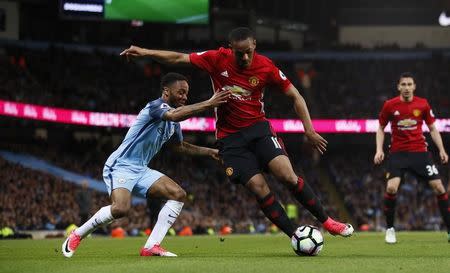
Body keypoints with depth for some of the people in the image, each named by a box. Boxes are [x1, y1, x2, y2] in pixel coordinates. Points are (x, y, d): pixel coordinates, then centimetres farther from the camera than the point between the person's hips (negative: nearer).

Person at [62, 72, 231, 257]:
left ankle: (152, 246, -10)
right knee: (121, 208, -31)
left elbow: (180, 146, 31)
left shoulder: (173, 123, 13)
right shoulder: (156, 107, -15)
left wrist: (209, 151, 22)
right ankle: (77, 235, -7)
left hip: (141, 170, 9)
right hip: (121, 166, -9)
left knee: (178, 194, -7)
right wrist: (208, 104, -38)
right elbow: (174, 115, -38)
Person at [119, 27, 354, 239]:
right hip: (230, 138, 0)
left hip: (258, 127, 0)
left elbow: (295, 96, -1)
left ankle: (326, 221, -7)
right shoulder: (218, 59, -9)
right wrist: (145, 52, -8)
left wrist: (309, 130, -7)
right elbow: (178, 58, 1)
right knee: (259, 188, -13)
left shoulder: (265, 67, -9)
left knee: (287, 176, -21)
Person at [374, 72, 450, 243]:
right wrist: (379, 149, -4)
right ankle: (390, 229, -2)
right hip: (398, 153, -1)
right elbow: (381, 129, 9)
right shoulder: (390, 105, -2)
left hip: (420, 151, 1)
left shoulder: (423, 104, 0)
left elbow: (432, 128, 10)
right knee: (391, 188, -21)